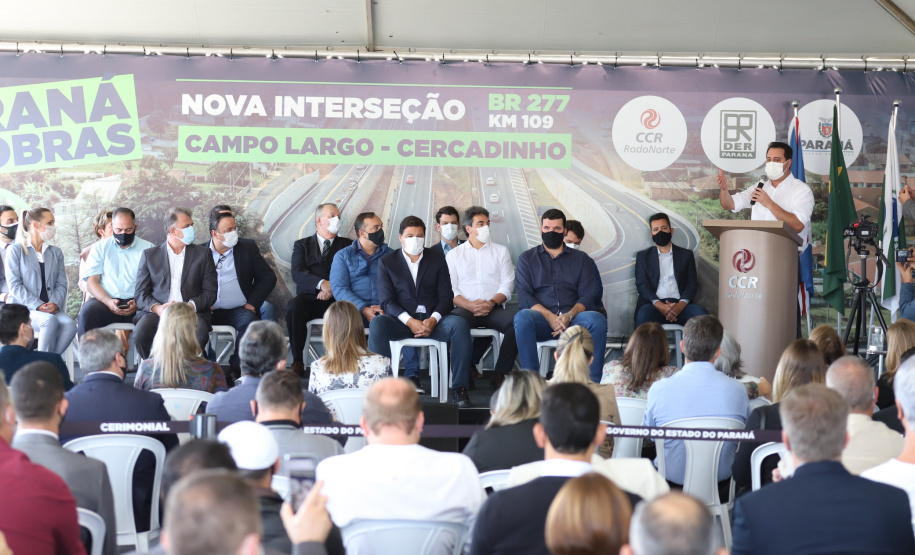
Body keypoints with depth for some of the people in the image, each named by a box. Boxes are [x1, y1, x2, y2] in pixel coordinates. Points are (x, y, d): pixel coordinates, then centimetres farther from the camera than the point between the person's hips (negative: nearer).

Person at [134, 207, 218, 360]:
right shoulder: (149, 255, 15)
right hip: (157, 312, 0)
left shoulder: (202, 254, 16)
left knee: (200, 333, -35)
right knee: (141, 333, -32)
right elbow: (140, 294, 9)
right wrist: (156, 308, -13)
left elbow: (210, 292, 9)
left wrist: (190, 306, -11)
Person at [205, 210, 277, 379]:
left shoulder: (248, 249, 13)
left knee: (250, 321, -32)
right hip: (209, 311, 0)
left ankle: (236, 368, -19)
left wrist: (252, 303, -3)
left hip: (238, 310, 0)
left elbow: (268, 277, 9)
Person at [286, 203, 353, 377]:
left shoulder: (347, 245, 20)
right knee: (294, 307, -33)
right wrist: (321, 283, -18)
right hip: (309, 298, 1)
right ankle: (297, 361, -28)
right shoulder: (302, 245, 19)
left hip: (336, 300, 0)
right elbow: (297, 273, 1)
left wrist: (333, 288, -15)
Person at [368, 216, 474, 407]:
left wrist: (433, 320, -16)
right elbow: (387, 301, -3)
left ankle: (459, 387, -27)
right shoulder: (387, 263, 7)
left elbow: (446, 296, 4)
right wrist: (410, 321, -21)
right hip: (402, 319, -1)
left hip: (432, 319, 1)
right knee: (377, 324, -33)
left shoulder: (437, 260, 12)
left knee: (460, 324, -30)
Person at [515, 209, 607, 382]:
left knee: (597, 320, -32)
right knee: (522, 317, -35)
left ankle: (592, 383, -31)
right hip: (541, 318, -1)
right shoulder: (527, 258, 18)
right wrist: (550, 316, -14)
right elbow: (524, 295, 4)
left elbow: (588, 295, 7)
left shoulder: (581, 259, 20)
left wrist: (569, 316, -15)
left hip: (573, 317, 1)